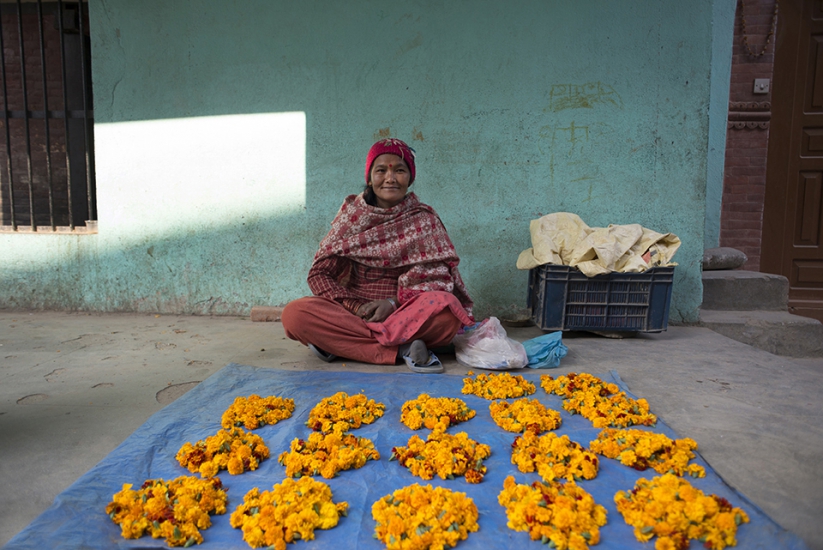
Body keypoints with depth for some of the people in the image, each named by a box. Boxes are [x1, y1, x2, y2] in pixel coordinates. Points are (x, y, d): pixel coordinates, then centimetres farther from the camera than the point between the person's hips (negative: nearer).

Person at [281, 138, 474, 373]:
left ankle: (337, 343, -22)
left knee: (446, 306, -33)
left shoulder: (423, 219, 4)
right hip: (354, 311, 1)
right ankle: (402, 350, -26)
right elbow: (319, 274, 2)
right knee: (294, 314, -25)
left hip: (407, 312, -1)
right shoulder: (352, 214, 6)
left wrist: (394, 303, -19)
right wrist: (355, 307, -15)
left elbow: (436, 277, -3)